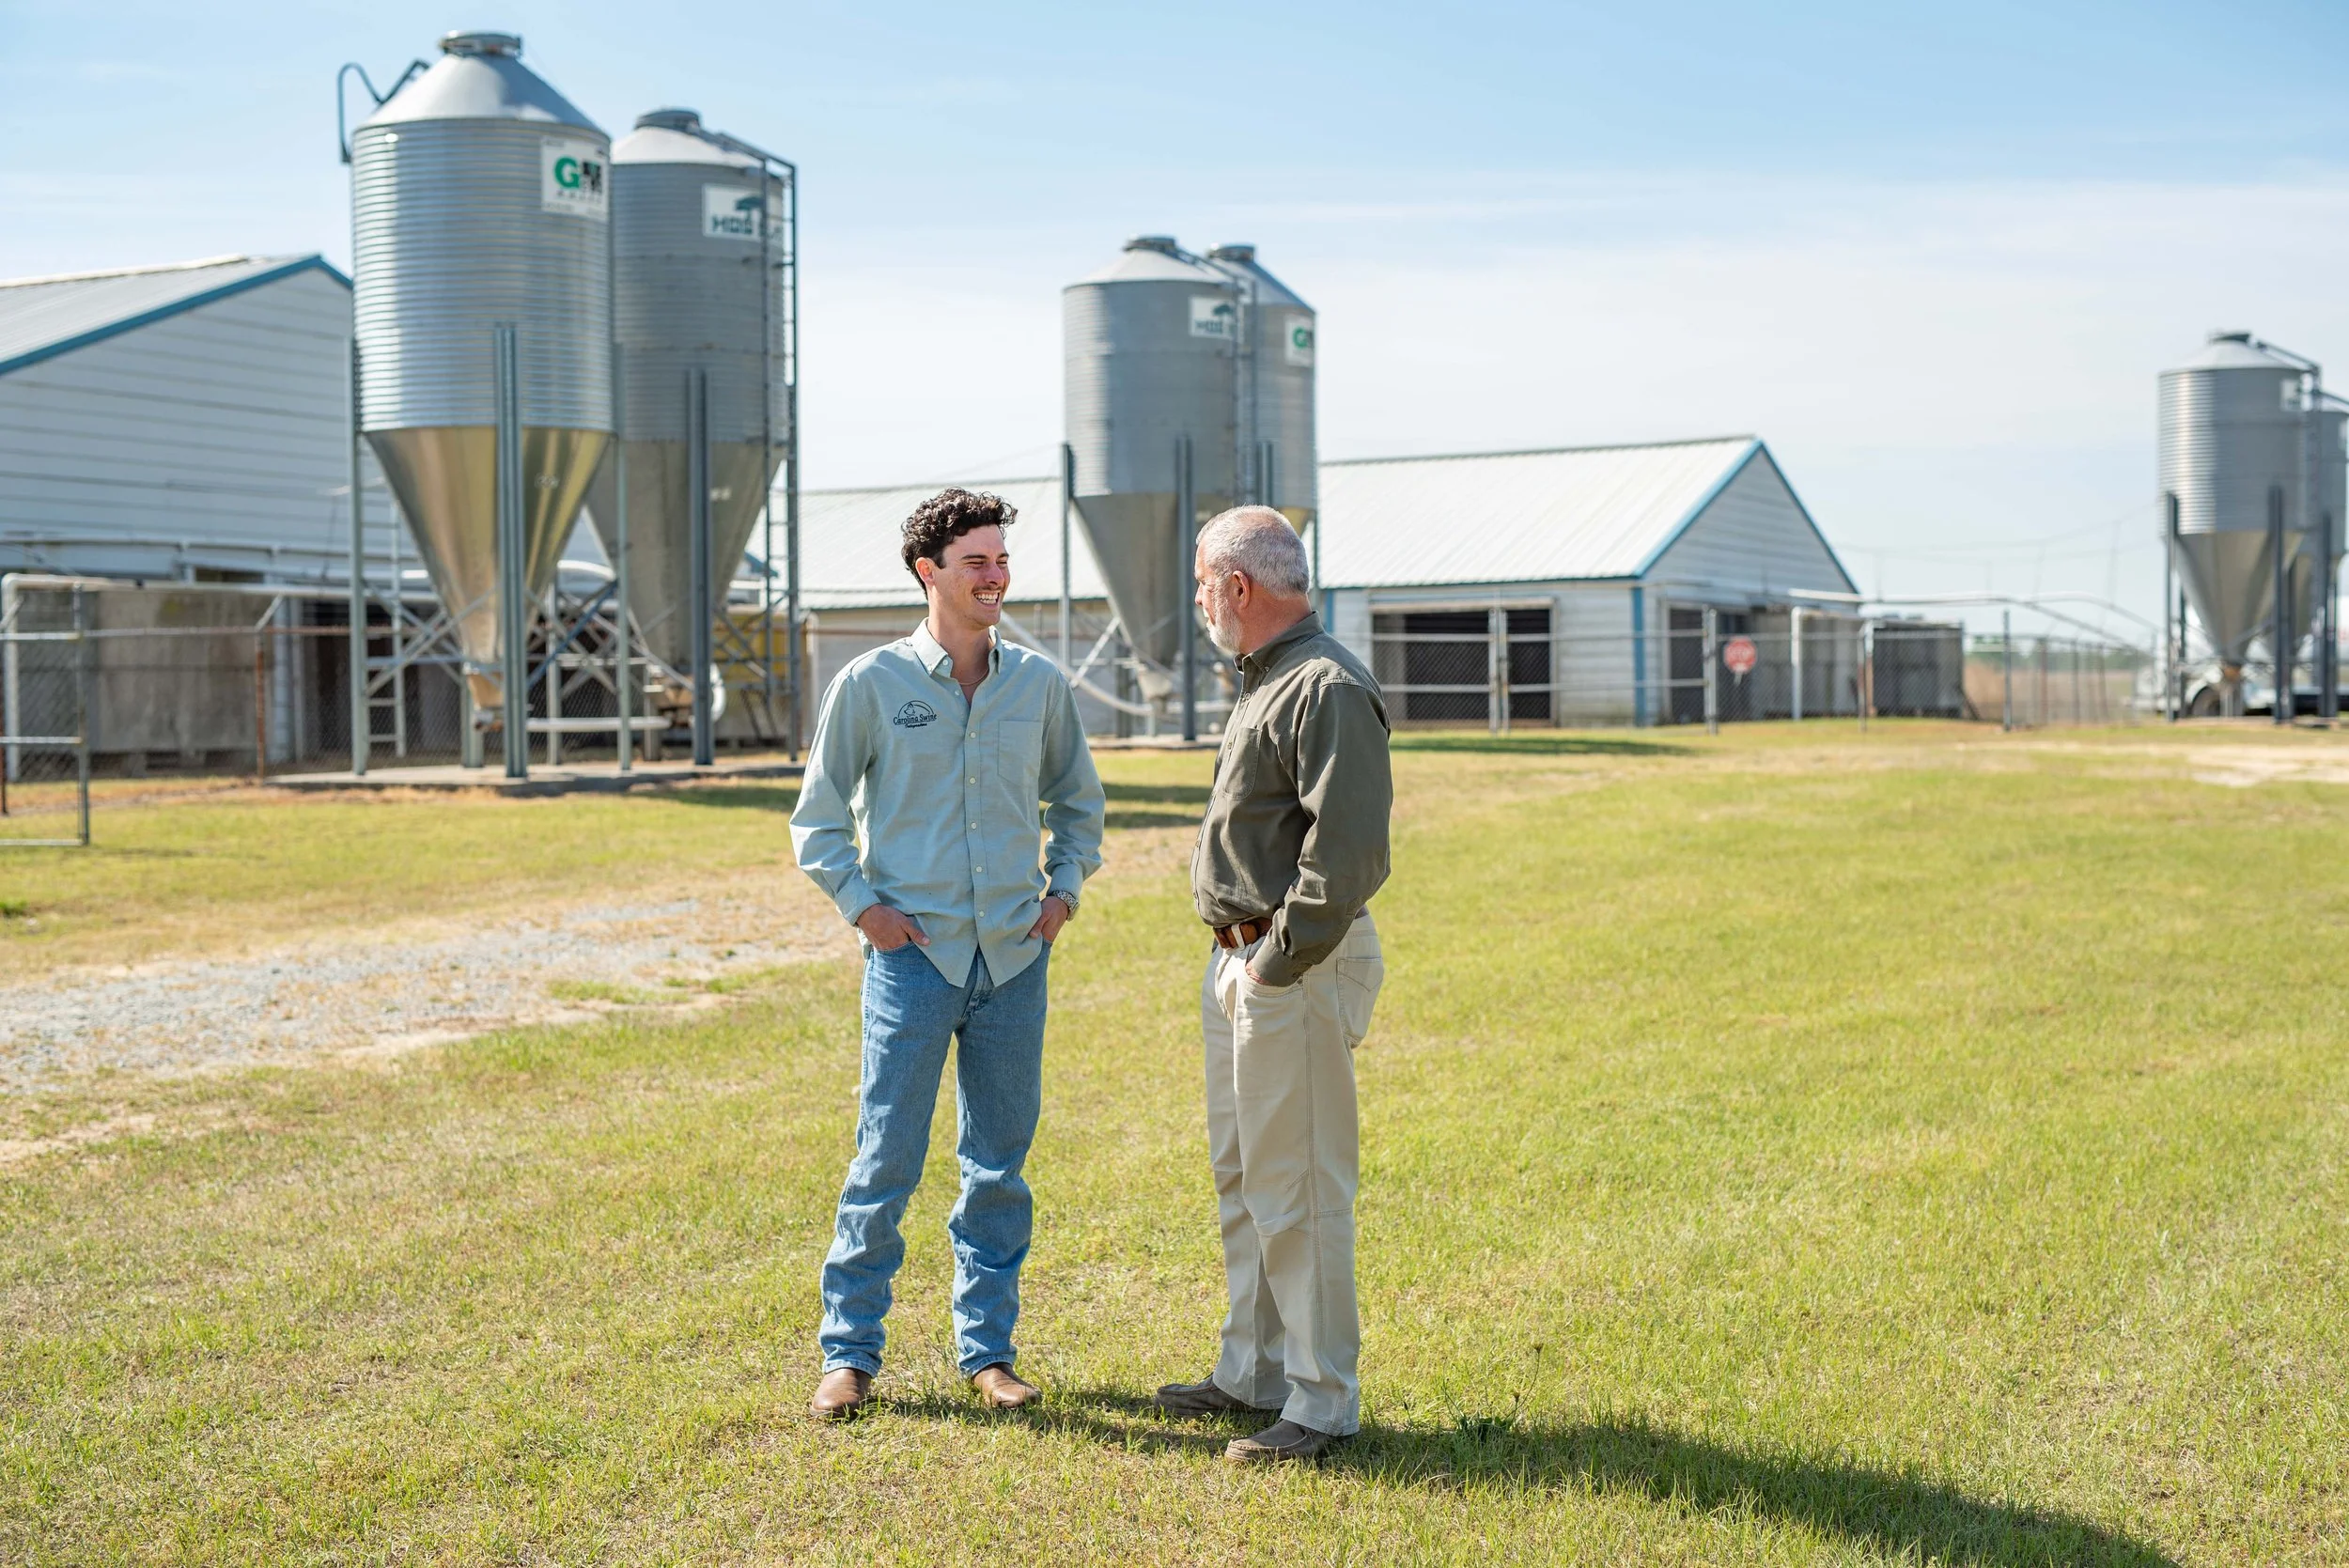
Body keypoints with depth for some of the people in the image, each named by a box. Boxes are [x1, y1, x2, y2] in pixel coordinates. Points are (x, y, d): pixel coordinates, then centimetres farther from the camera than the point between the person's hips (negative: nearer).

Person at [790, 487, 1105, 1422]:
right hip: (914, 953, -3)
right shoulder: (872, 684, -2)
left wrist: (1064, 890, 8)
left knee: (1000, 1163, 8)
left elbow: (1079, 802, 20)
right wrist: (862, 906, -5)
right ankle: (850, 1353, 9)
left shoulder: (1039, 683, 7)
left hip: (1015, 956, 3)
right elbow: (818, 818, 5)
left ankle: (987, 1348, 19)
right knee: (886, 1160, -2)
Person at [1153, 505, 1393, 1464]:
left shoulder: (1328, 690, -18)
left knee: (1296, 1190, -5)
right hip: (1242, 960, 11)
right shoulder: (1265, 680, 16)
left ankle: (1322, 1403, 3)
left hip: (1296, 971, -11)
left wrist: (1278, 962, -19)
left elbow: (1347, 853, -25)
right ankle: (1253, 1373, 29)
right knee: (1241, 1180, 18)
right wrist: (1238, 956, 16)